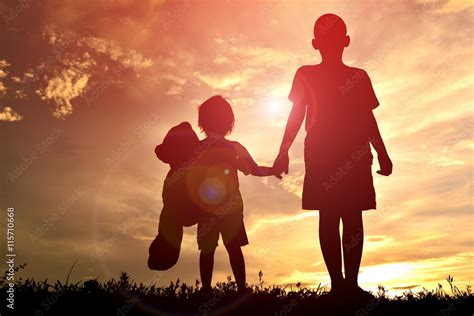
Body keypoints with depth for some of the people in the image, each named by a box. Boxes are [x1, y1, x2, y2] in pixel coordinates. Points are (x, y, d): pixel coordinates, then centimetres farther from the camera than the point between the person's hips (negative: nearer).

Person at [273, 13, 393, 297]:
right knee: (329, 217, -1)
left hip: (355, 156, 1)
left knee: (352, 216, -2)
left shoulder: (359, 77, 11)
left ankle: (351, 282, 0)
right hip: (321, 156, -1)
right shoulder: (306, 75, 7)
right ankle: (338, 282, 1)